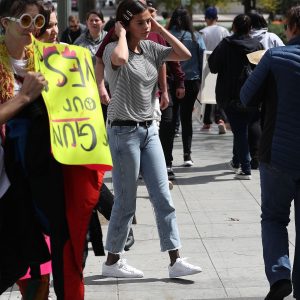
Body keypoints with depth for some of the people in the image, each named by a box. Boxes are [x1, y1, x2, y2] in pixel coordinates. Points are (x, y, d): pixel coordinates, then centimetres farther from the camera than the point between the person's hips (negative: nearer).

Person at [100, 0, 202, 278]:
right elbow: (120, 58, -37)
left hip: (149, 130, 7)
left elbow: (185, 55, 6)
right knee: (126, 202, 2)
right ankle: (112, 261, 18)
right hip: (124, 131, -7)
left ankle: (175, 260, 8)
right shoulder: (113, 49, -12)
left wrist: (160, 29, 2)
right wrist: (121, 33, -19)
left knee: (163, 198, 4)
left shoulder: (150, 48, 8)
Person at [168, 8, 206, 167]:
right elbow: (202, 59, -1)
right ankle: (187, 155, 6)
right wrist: (201, 80, 8)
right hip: (192, 81, 1)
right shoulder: (196, 37, -1)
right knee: (186, 117, 11)